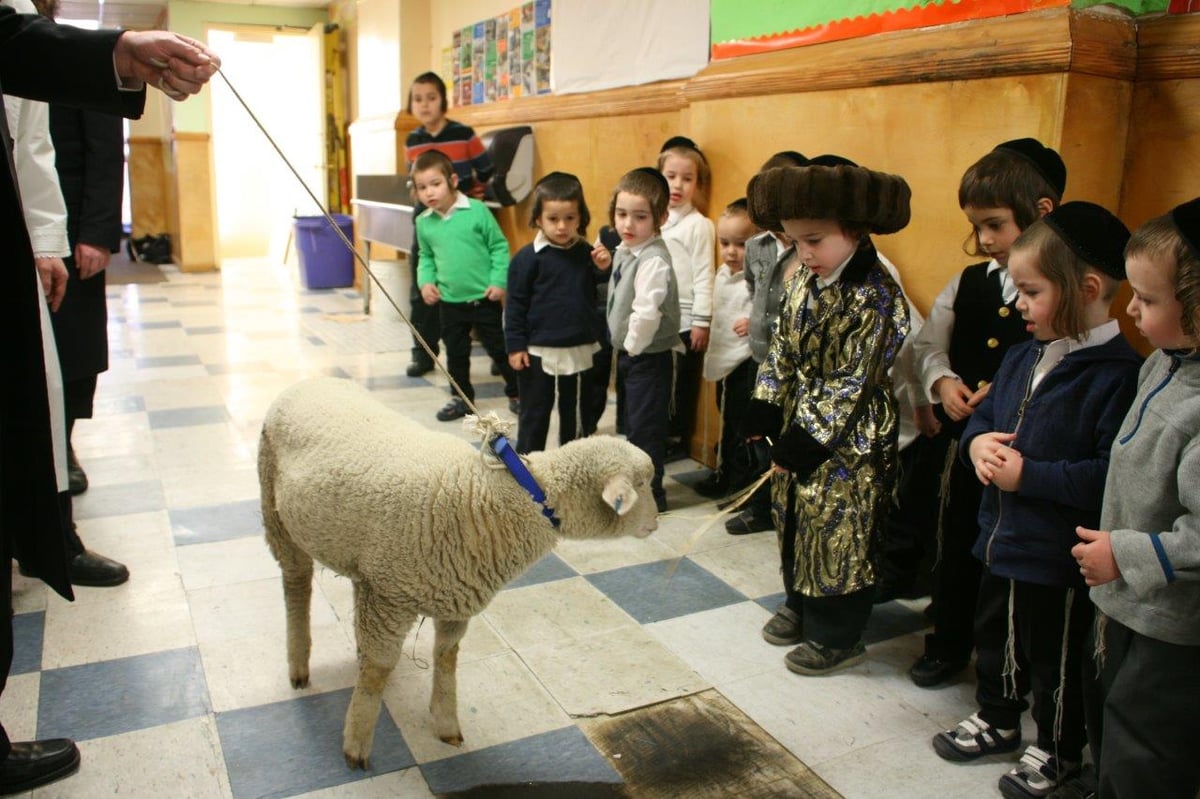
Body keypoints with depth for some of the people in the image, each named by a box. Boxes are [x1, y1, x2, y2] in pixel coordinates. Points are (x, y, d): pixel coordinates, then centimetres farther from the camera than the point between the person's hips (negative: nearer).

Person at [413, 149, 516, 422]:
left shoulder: (477, 211, -12)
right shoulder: (423, 222, 1)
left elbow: (499, 247, -6)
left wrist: (499, 281, -13)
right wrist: (426, 281, -2)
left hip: (484, 298, -4)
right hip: (450, 301, 4)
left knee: (500, 348, 7)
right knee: (456, 353, 14)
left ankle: (516, 393, 24)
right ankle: (463, 397, 30)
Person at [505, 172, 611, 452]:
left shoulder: (588, 253, 2)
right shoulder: (528, 258, -10)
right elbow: (515, 305, -7)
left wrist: (606, 269, -11)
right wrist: (515, 346, -9)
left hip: (581, 352, 4)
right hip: (539, 353, -4)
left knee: (578, 416, 17)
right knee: (534, 416, 10)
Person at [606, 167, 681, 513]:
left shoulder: (653, 260, -23)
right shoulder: (624, 250, 6)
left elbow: (647, 313, -32)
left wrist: (633, 345, -18)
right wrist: (623, 347, 11)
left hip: (648, 355, -9)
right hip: (627, 351, 9)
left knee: (644, 425, 1)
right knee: (633, 423, 21)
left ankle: (651, 493, 15)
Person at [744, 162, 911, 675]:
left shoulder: (876, 299, -21)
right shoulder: (803, 280, 3)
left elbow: (851, 384, -21)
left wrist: (804, 442, -20)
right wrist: (765, 410, 4)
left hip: (847, 437, -8)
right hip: (800, 420, 8)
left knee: (840, 531, 3)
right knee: (795, 514, 18)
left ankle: (838, 636, 19)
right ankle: (800, 605, 38)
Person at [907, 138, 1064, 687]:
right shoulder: (967, 284, 4)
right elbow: (927, 344, 10)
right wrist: (943, 380, -8)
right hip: (964, 441, 5)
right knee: (956, 549, 18)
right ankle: (948, 645, 38)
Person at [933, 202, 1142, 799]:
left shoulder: (1117, 374, -23)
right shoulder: (1024, 356, 3)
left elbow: (1114, 475, -30)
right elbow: (984, 414, 15)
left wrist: (1030, 476, -26)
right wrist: (977, 441, -7)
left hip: (1058, 554, -8)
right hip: (1001, 535, 8)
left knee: (1056, 655, 14)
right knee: (995, 635, 24)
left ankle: (1058, 750, 37)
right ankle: (997, 720, 47)